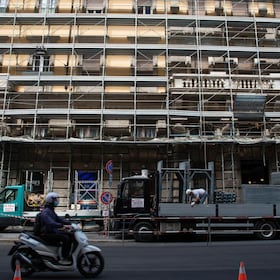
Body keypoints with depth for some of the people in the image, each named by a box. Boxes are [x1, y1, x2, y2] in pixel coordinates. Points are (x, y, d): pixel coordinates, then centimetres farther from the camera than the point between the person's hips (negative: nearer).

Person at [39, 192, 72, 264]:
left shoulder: (51, 211, 16)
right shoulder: (45, 212, -19)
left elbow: (58, 219, 16)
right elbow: (51, 223, -35)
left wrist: (70, 223, 3)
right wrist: (63, 226, -41)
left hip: (53, 231, 10)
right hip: (47, 234, -10)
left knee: (69, 235, 5)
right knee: (65, 238, -24)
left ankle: (68, 255, 10)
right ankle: (64, 258, -15)